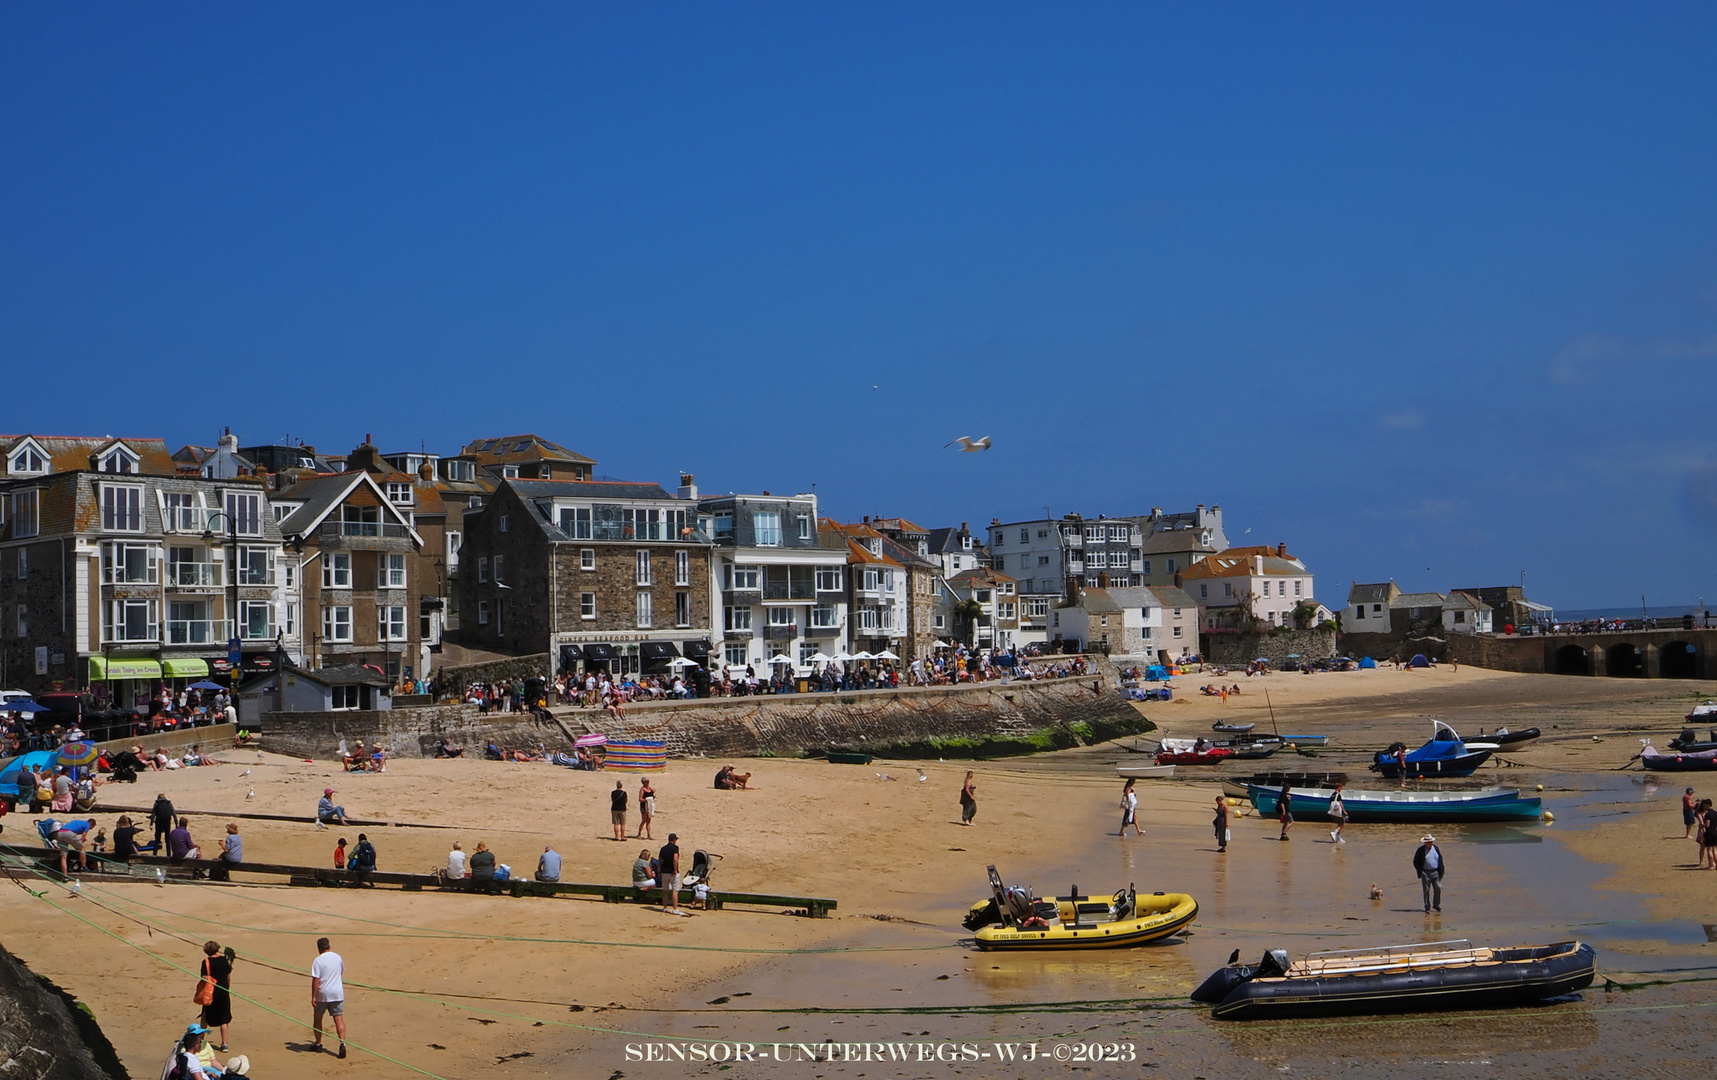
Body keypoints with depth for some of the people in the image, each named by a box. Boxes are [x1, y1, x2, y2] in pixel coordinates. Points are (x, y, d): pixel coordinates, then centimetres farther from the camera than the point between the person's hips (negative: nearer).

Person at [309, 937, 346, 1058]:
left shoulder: (318, 961, -11)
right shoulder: (338, 957, 6)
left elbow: (315, 980, -16)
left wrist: (313, 997, -13)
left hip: (322, 994, -3)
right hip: (338, 993, 3)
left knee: (317, 1018, 17)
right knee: (339, 1019, -2)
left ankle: (318, 1043, 27)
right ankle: (342, 1042, -21)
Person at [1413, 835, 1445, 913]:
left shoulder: (1436, 848, 8)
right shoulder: (1421, 850, -2)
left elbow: (1440, 859, 15)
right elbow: (1415, 862, 2)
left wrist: (1441, 870, 8)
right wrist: (1420, 871, -5)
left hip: (1436, 873, 3)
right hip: (1426, 873, -3)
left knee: (1438, 888, -2)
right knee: (1426, 890, 1)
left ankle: (1436, 905, 14)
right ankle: (1427, 907, 9)